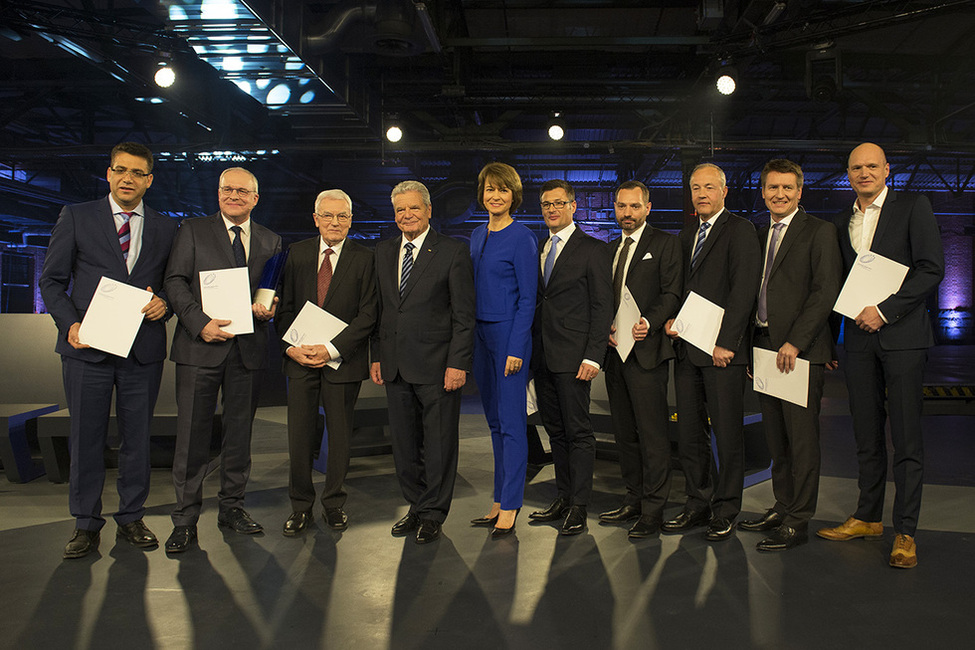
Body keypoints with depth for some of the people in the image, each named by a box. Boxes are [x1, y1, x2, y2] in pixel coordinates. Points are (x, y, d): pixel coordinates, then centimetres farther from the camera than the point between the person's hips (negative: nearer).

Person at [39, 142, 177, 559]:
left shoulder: (165, 229, 10)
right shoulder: (76, 218, 5)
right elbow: (52, 279, 5)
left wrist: (165, 303, -7)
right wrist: (70, 323, -9)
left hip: (143, 350, 2)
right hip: (87, 347, -1)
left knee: (137, 438, 8)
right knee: (86, 438, 5)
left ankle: (131, 519, 21)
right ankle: (86, 524, 17)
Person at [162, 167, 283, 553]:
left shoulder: (271, 241, 14)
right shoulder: (193, 230, 6)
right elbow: (175, 281, -2)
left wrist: (270, 309, -6)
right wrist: (200, 323, -15)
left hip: (249, 348, 3)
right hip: (200, 347, -3)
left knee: (239, 433, 10)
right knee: (192, 435, -1)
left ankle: (232, 507, 23)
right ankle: (185, 519, 8)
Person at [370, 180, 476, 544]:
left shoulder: (453, 253, -5)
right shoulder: (383, 252, 12)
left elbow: (464, 315, -8)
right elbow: (379, 309, 15)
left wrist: (458, 364, -14)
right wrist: (376, 356, 9)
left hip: (437, 366, -5)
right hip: (395, 365, 5)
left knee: (439, 443, 4)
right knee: (404, 443, 13)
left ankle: (433, 514, 18)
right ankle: (415, 506, 28)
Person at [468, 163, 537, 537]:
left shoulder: (521, 238, -9)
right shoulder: (477, 236, 13)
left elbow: (527, 299, -12)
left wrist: (516, 349, -17)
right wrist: (470, 340, 12)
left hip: (509, 334, -8)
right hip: (480, 334, 8)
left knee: (511, 420, -3)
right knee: (494, 421, 13)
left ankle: (510, 507, 5)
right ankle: (499, 502, 22)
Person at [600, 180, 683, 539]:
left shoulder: (665, 244, 1)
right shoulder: (610, 249, 20)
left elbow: (672, 294, -7)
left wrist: (649, 322, -22)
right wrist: (607, 328, 0)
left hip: (647, 351, -6)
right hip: (615, 350, 7)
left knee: (652, 433, -5)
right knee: (624, 431, 11)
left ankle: (653, 510, 1)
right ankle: (633, 499, 21)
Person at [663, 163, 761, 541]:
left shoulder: (740, 230, -4)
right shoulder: (686, 236, 19)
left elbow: (744, 289, -12)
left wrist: (725, 342, -16)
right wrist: (672, 319, 2)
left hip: (723, 350, -7)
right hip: (687, 348, 7)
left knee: (728, 435, 1)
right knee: (689, 434, 10)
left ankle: (725, 511, 12)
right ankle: (698, 504, 21)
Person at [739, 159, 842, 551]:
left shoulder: (819, 232, -4)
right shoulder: (760, 236, 17)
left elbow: (826, 293, -12)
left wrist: (794, 342, -17)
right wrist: (752, 346, 9)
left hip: (800, 349, -7)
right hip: (764, 347, 7)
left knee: (802, 438, -2)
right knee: (776, 438, 12)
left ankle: (798, 522, 5)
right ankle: (782, 508, 23)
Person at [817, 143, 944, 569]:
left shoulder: (913, 207, -1)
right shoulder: (842, 223, 16)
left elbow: (932, 270, -9)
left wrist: (884, 310, -14)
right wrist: (854, 311, 7)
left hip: (902, 334, -5)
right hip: (859, 338, 5)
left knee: (906, 437, -3)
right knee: (866, 436, 10)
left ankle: (905, 533, 4)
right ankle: (868, 518, 22)